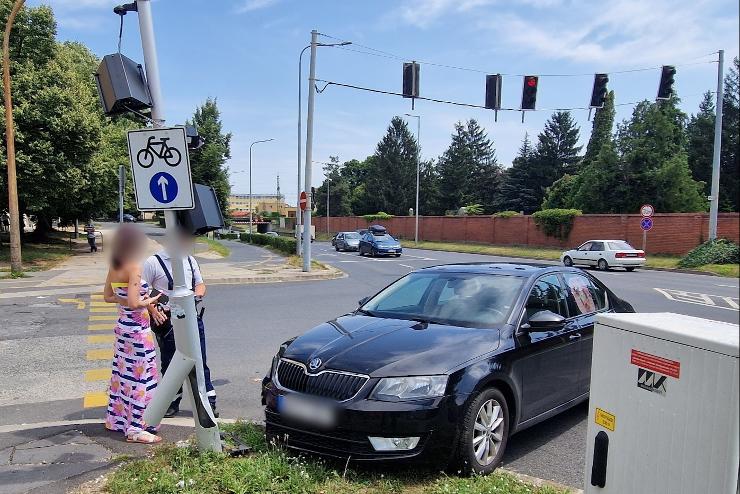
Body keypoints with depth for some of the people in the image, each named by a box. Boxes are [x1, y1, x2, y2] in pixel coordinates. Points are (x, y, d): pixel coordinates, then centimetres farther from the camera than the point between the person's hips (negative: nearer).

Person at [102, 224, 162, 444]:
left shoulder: (114, 267, 5)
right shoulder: (134, 267, -20)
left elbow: (108, 296, 15)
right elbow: (134, 303, -25)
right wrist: (149, 301, -8)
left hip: (122, 326, 9)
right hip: (138, 330, -9)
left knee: (124, 374, 19)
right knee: (140, 377, 0)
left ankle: (119, 418, 33)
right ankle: (136, 428, 7)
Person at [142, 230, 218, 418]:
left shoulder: (189, 260, 11)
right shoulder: (153, 262, -4)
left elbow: (200, 284, 21)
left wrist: (198, 295, -1)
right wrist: (153, 310, -18)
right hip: (168, 320, -4)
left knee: (200, 360, 6)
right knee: (170, 363, 8)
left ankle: (208, 402, 13)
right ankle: (173, 402, 23)